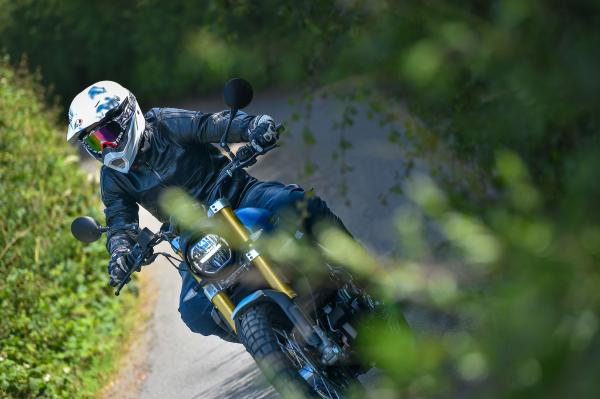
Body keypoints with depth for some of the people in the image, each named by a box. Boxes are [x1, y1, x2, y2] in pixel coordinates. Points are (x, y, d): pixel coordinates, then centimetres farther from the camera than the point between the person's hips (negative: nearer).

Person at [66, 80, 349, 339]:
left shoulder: (165, 124, -9)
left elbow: (213, 125, -21)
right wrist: (120, 252, -30)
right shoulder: (113, 178, 3)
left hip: (236, 195, -3)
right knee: (195, 313, -22)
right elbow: (119, 222, -6)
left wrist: (254, 126, -43)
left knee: (304, 205, -32)